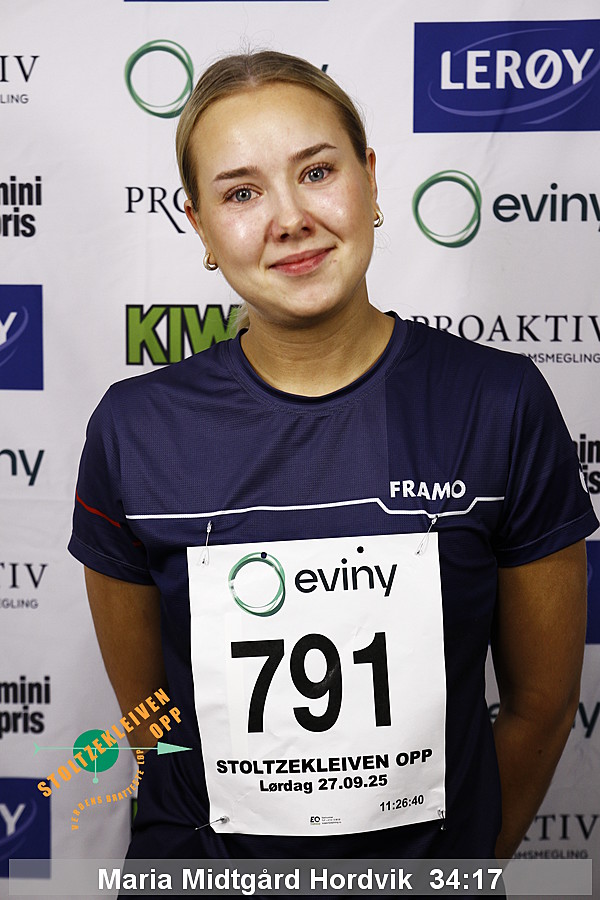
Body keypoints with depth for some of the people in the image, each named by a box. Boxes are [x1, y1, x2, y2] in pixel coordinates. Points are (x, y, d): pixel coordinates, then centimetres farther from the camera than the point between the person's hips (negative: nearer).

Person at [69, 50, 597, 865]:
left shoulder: (503, 407, -15)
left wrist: (470, 854, 2)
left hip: (439, 851, 0)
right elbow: (144, 709, -3)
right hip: (206, 851, 1)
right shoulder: (134, 431, -13)